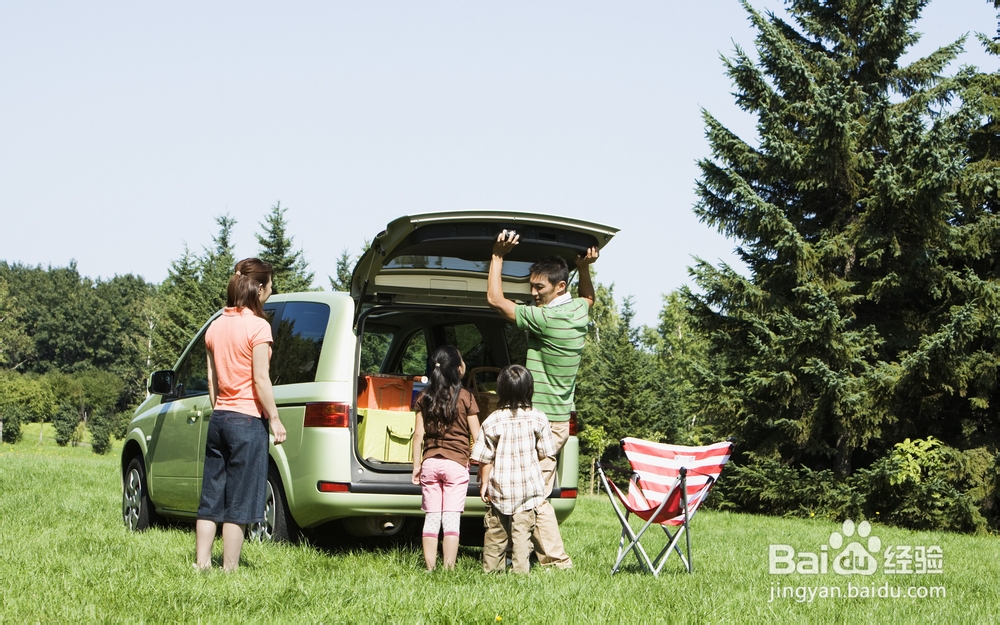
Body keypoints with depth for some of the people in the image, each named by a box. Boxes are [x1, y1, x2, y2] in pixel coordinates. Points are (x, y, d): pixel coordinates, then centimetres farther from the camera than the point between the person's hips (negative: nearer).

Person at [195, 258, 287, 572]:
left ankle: (202, 564, 11)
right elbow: (260, 380, -14)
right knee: (238, 502, -2)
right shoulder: (257, 326, -11)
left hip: (219, 417, 7)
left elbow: (212, 379, 12)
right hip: (248, 420, -7)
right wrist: (275, 419, -8)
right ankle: (229, 570, 1)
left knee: (211, 498, 10)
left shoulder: (216, 326, 9)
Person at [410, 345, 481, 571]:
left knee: (431, 518, 7)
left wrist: (416, 465, 9)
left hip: (430, 463, 3)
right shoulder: (465, 398, -6)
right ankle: (449, 569, -5)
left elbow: (418, 434, 3)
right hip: (456, 463, -3)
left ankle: (430, 569, 7)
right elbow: (476, 436, -4)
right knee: (451, 519, -3)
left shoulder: (425, 398, 4)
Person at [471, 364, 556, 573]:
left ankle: (491, 568, 21)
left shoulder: (492, 421, -7)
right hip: (529, 487, 0)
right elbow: (544, 453, 3)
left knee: (495, 532, 13)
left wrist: (484, 483, 8)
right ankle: (520, 570, -4)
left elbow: (485, 458, -4)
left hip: (500, 488, 0)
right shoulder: (538, 419, -5)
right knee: (522, 532, 1)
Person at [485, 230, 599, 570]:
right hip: (559, 417, 10)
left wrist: (498, 255, -9)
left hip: (544, 422, -10)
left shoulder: (547, 319, -21)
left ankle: (556, 561, -4)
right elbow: (588, 296, 33)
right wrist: (584, 267, 16)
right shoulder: (577, 311, 6)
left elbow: (495, 300, -16)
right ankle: (544, 554, 11)